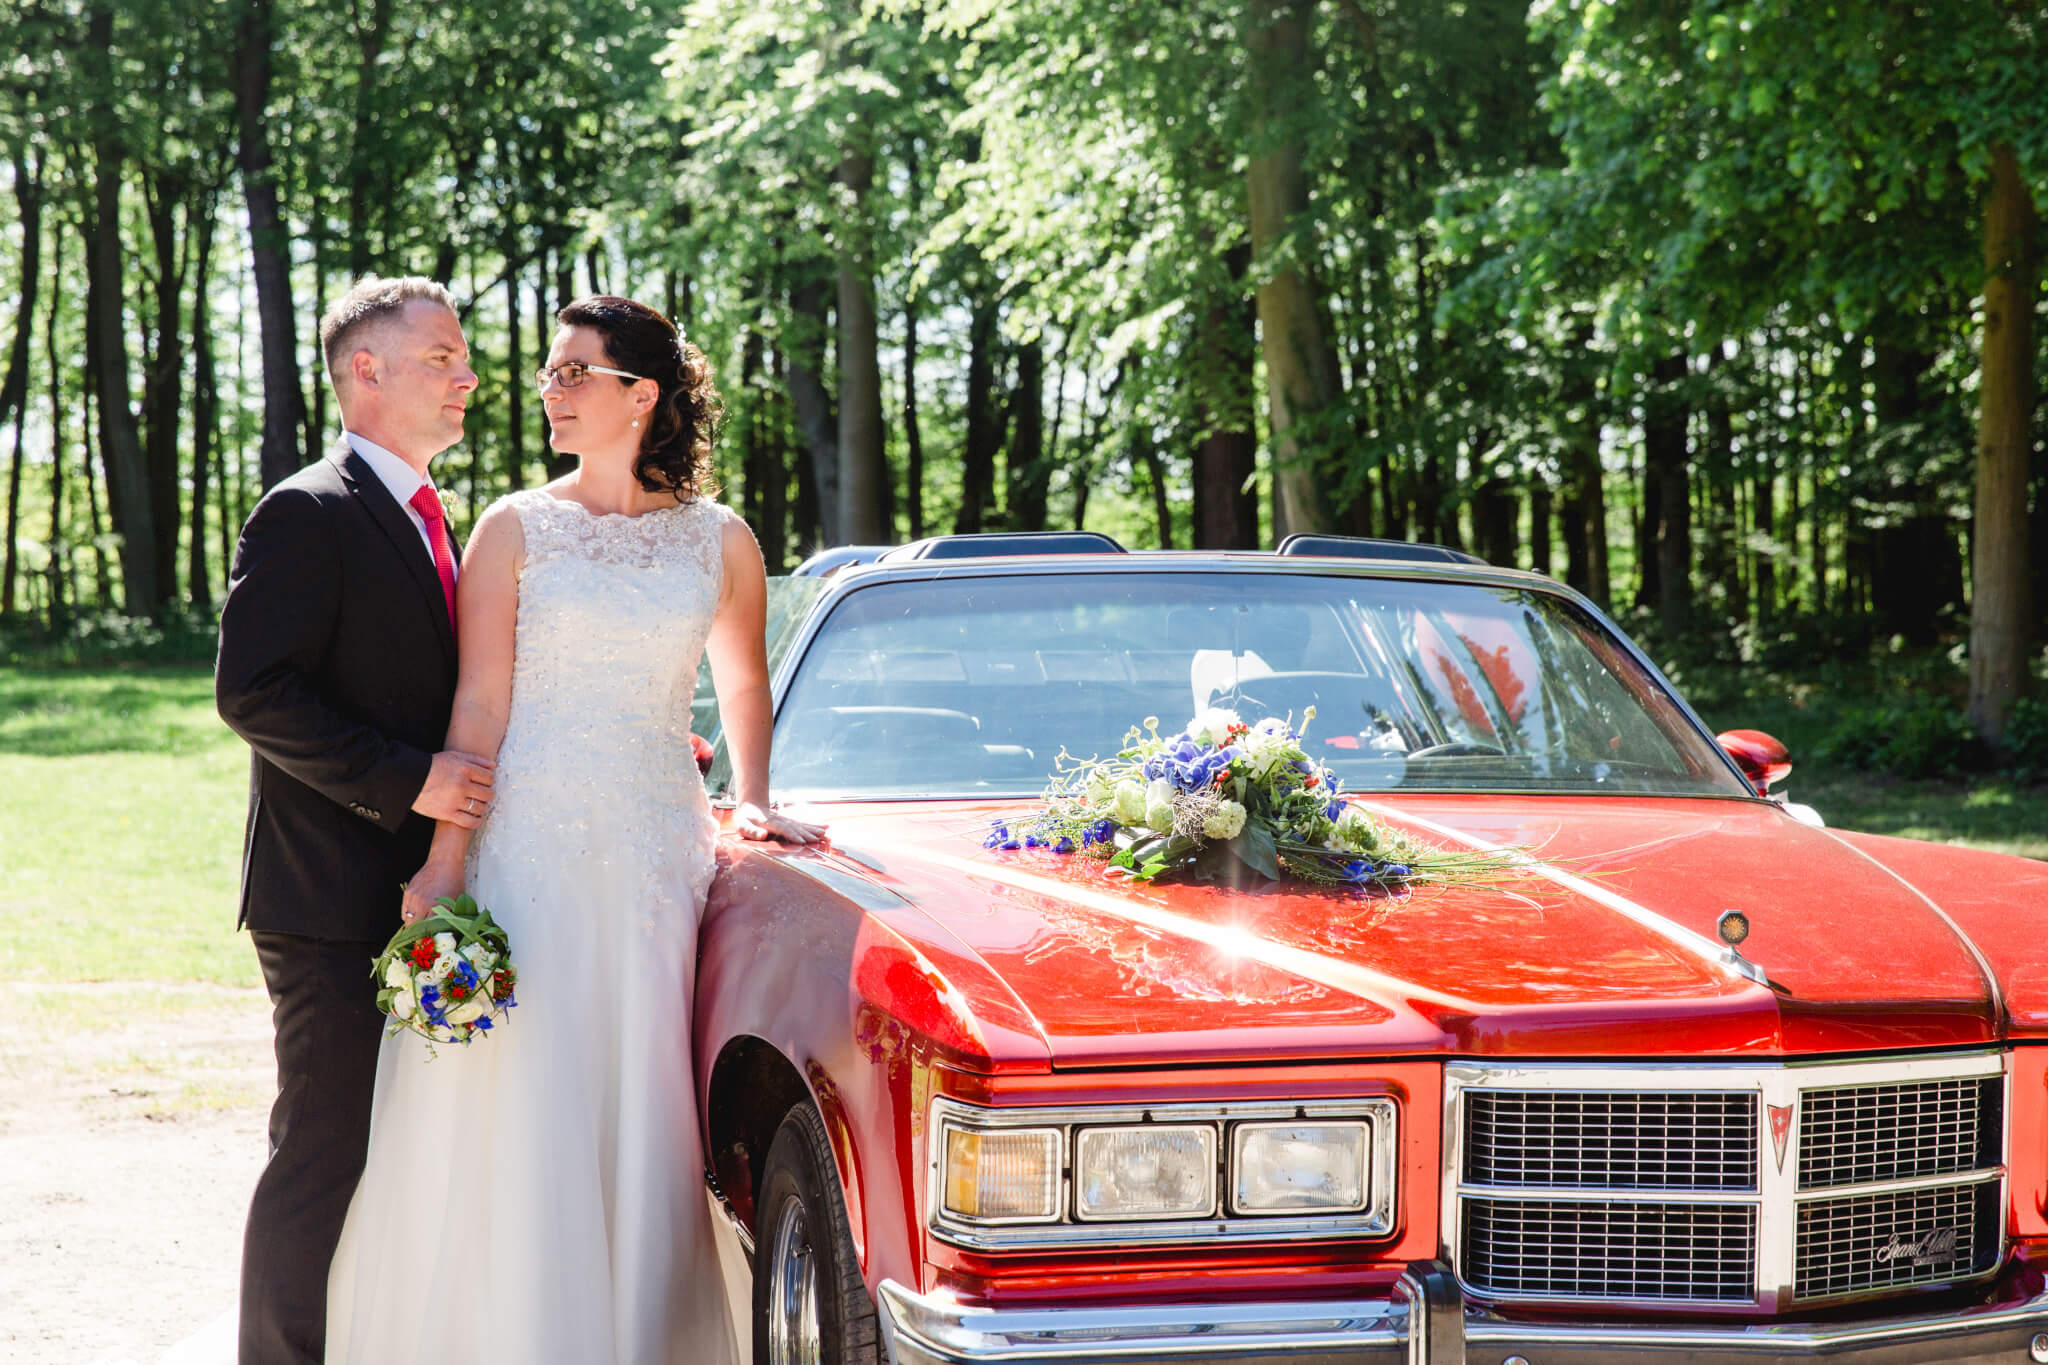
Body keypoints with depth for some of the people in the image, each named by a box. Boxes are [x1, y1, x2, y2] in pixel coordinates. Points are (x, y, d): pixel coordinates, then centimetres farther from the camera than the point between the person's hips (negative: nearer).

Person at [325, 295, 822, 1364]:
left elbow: (744, 684, 25)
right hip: (525, 840, -1)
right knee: (503, 1107, -5)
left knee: (634, 1113, 0)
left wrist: (750, 800, 13)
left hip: (656, 853, 1)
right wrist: (442, 865, -11)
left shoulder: (720, 542, 8)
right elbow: (479, 704, -3)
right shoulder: (515, 529, 3)